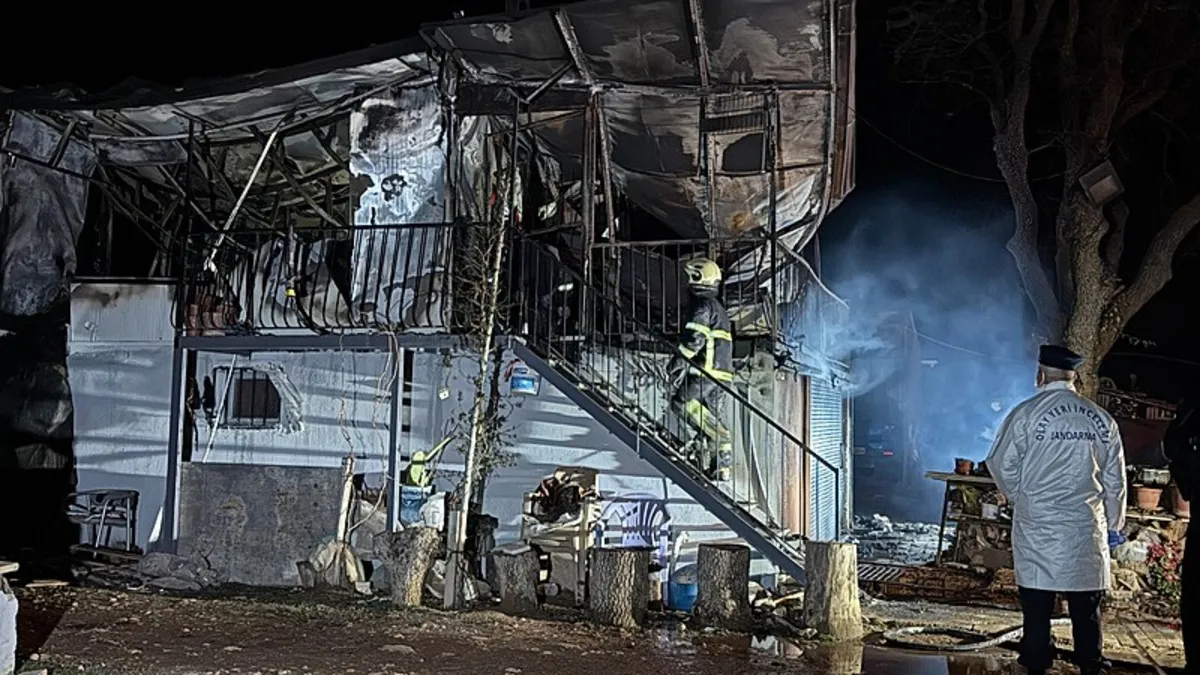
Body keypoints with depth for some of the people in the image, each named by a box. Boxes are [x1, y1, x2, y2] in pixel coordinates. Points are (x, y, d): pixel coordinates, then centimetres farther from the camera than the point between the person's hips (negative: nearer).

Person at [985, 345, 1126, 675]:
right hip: (1086, 525, 2)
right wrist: (1114, 524, 18)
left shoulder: (1026, 413, -6)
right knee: (1086, 604, 9)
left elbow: (1001, 463, -3)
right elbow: (1115, 479, 9)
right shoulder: (1101, 419, 4)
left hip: (1036, 524, -2)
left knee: (1037, 601, 5)